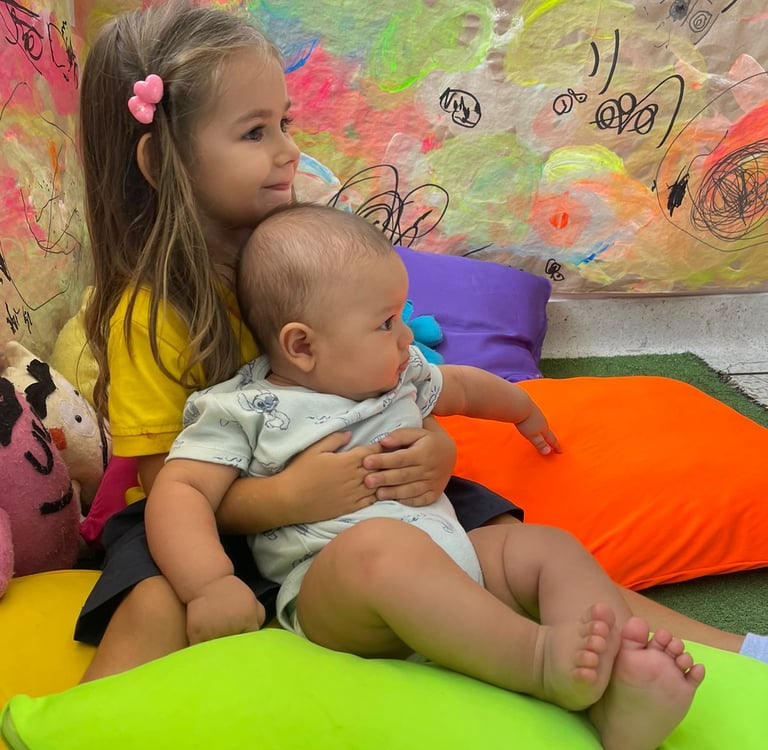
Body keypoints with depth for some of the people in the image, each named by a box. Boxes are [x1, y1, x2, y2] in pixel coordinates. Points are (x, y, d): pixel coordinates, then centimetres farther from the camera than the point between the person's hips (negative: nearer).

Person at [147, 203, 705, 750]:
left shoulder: (399, 375, 21)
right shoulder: (243, 411, 1)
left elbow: (461, 386, 40)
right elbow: (178, 493, -8)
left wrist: (525, 411, 57)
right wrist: (210, 587, -24)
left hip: (453, 558, 8)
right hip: (329, 591, -7)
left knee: (553, 547, -10)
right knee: (380, 543, -39)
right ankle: (540, 659, -40)